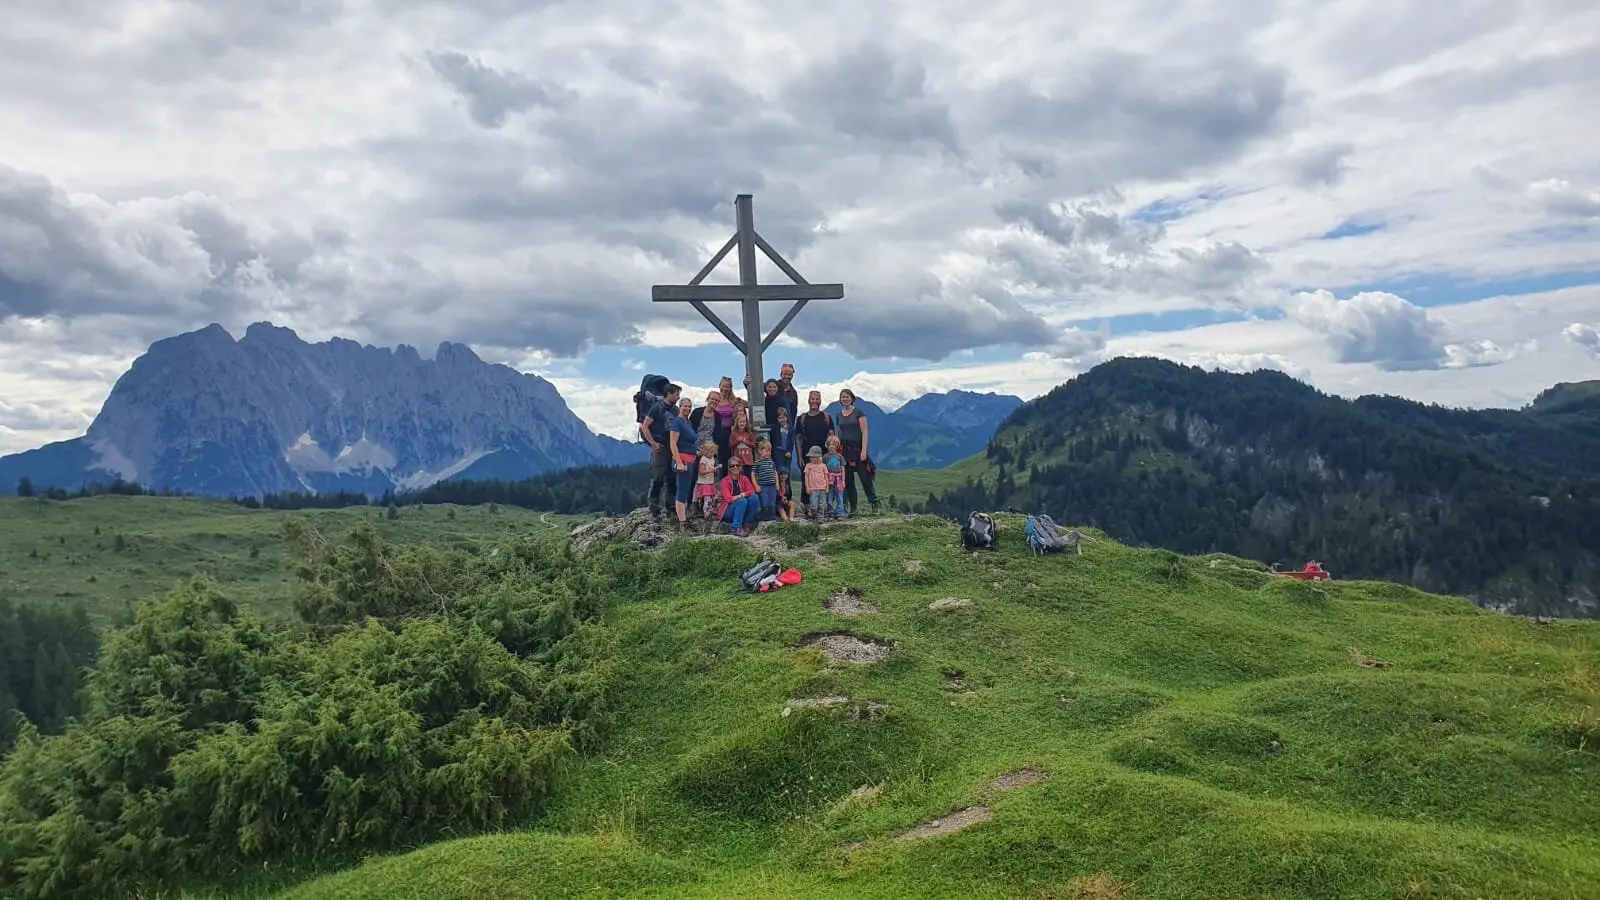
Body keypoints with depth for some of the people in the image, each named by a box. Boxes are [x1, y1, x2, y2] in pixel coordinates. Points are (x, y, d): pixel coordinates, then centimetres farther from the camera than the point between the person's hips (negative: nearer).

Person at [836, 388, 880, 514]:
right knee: (848, 480, 3)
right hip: (844, 450, 5)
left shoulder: (859, 413, -2)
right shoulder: (839, 415, 12)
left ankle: (874, 504, 1)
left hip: (857, 449, -4)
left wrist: (863, 450, -14)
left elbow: (865, 432, -7)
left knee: (865, 478, -7)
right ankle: (853, 508, 8)